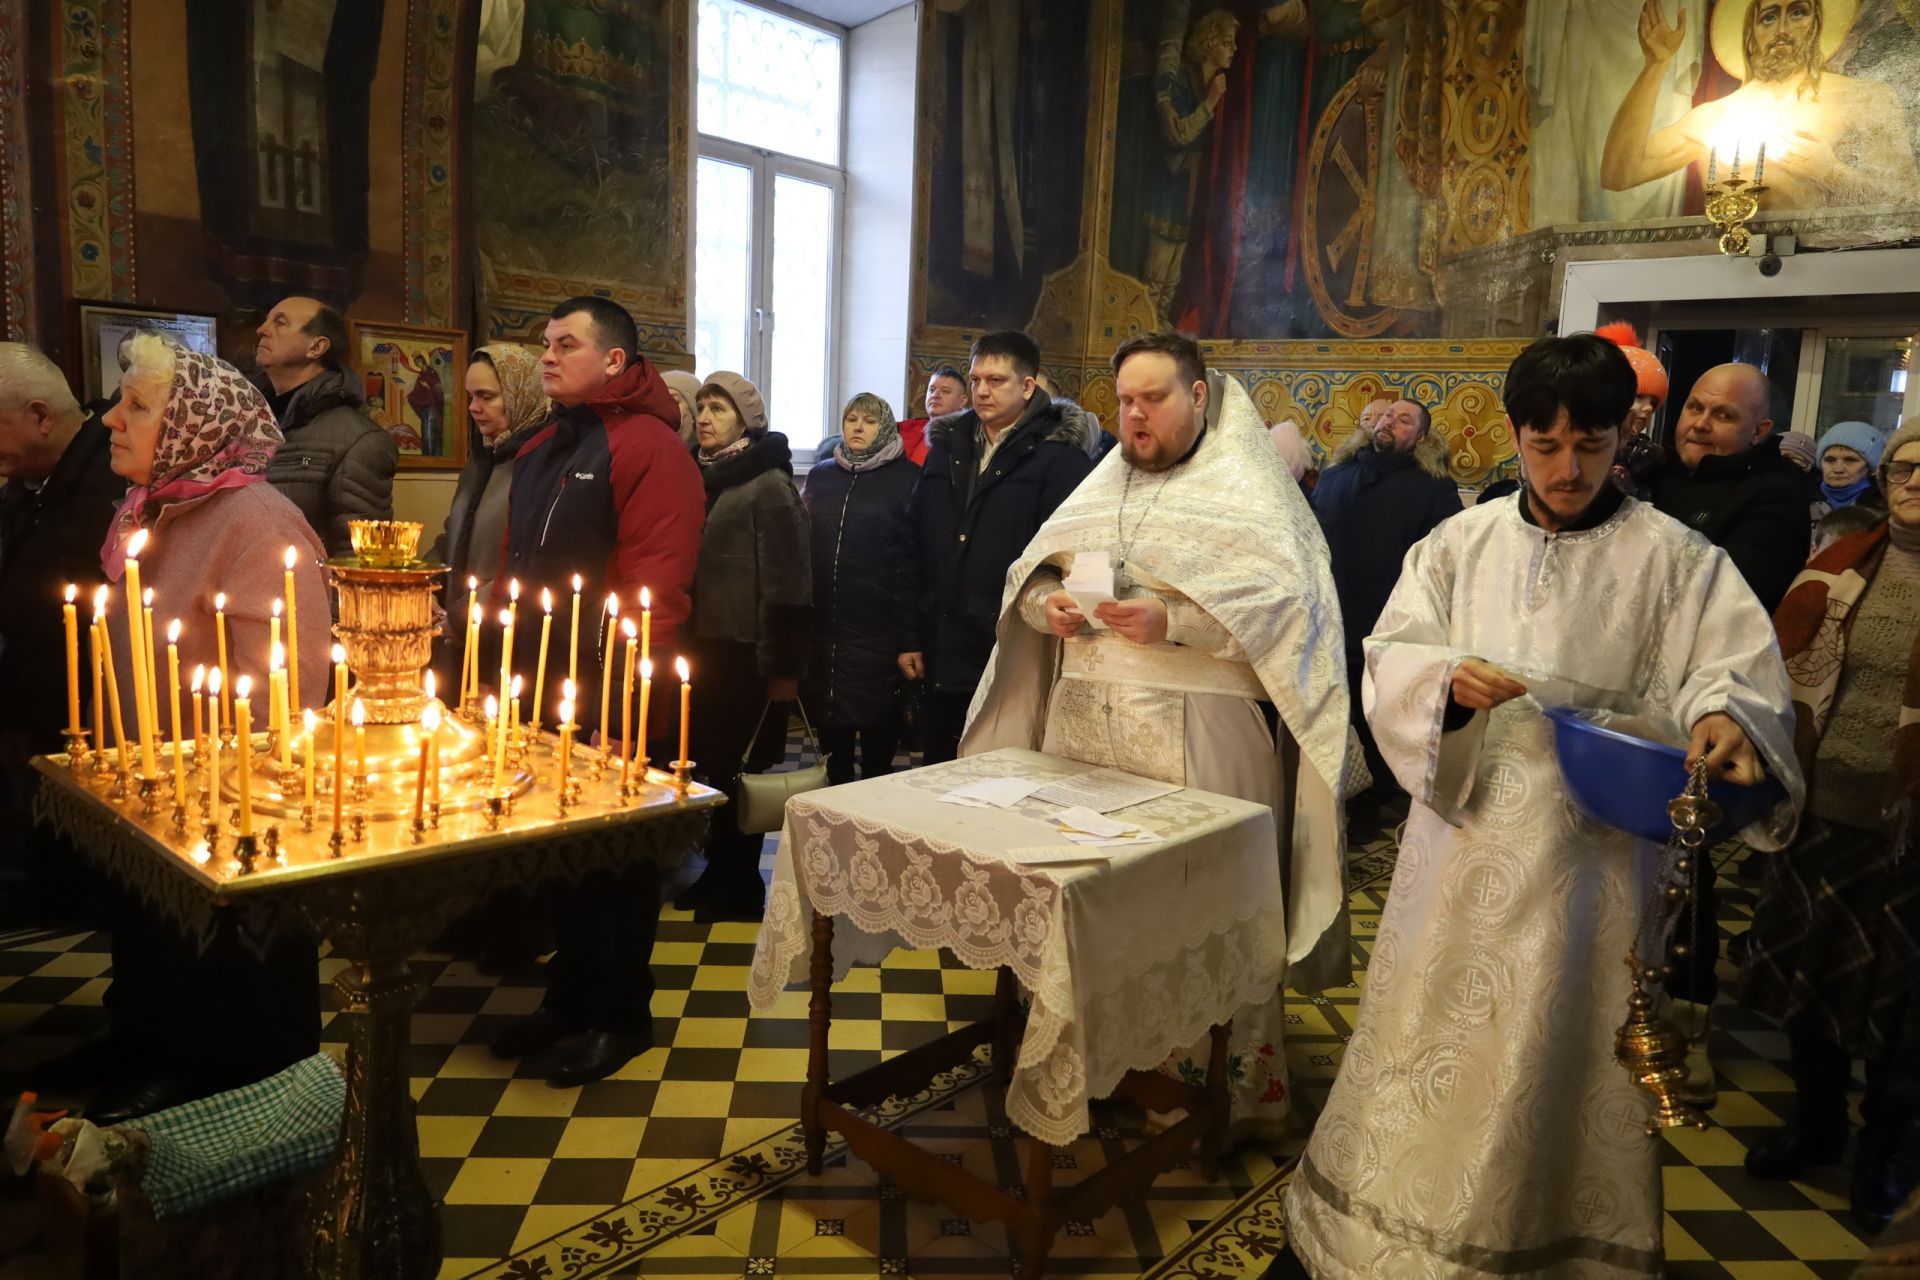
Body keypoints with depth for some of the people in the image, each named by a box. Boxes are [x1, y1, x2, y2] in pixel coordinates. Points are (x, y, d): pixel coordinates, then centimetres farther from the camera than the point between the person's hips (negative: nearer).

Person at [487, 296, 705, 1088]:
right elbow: (515, 569, 18)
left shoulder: (647, 446, -11)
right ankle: (570, 998, 32)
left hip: (611, 701, -8)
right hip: (541, 693, 8)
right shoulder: (540, 450, 16)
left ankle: (621, 1015, 22)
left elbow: (657, 586, -19)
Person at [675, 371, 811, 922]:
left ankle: (739, 887, 16)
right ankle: (718, 872, 25)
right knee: (709, 763, 10)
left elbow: (786, 582, -13)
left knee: (737, 770, 1)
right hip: (703, 647, 6)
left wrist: (782, 667, -16)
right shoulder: (700, 476, 13)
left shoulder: (768, 484, -8)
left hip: (746, 653, -6)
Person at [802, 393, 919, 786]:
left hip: (878, 621, -4)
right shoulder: (821, 474, 13)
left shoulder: (906, 477, -1)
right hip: (824, 619, 5)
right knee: (828, 710, 12)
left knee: (877, 713, 3)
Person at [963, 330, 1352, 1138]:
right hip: (1085, 727, 6)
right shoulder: (1102, 485, 18)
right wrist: (1047, 606, -6)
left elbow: (1286, 601, -13)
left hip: (1198, 738, -5)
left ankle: (1232, 1087, 11)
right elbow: (1029, 575, 17)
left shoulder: (1246, 489, 0)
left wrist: (1173, 622, -22)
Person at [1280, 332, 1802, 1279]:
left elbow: (1737, 668, -7)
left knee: (1549, 1055, 8)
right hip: (1464, 833, 2)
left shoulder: (1672, 557, 0)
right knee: (1427, 1034, 12)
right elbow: (1390, 658, -2)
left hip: (1588, 855, -2)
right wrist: (1449, 679, -23)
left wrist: (1723, 717, -29)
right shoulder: (1463, 543, 5)